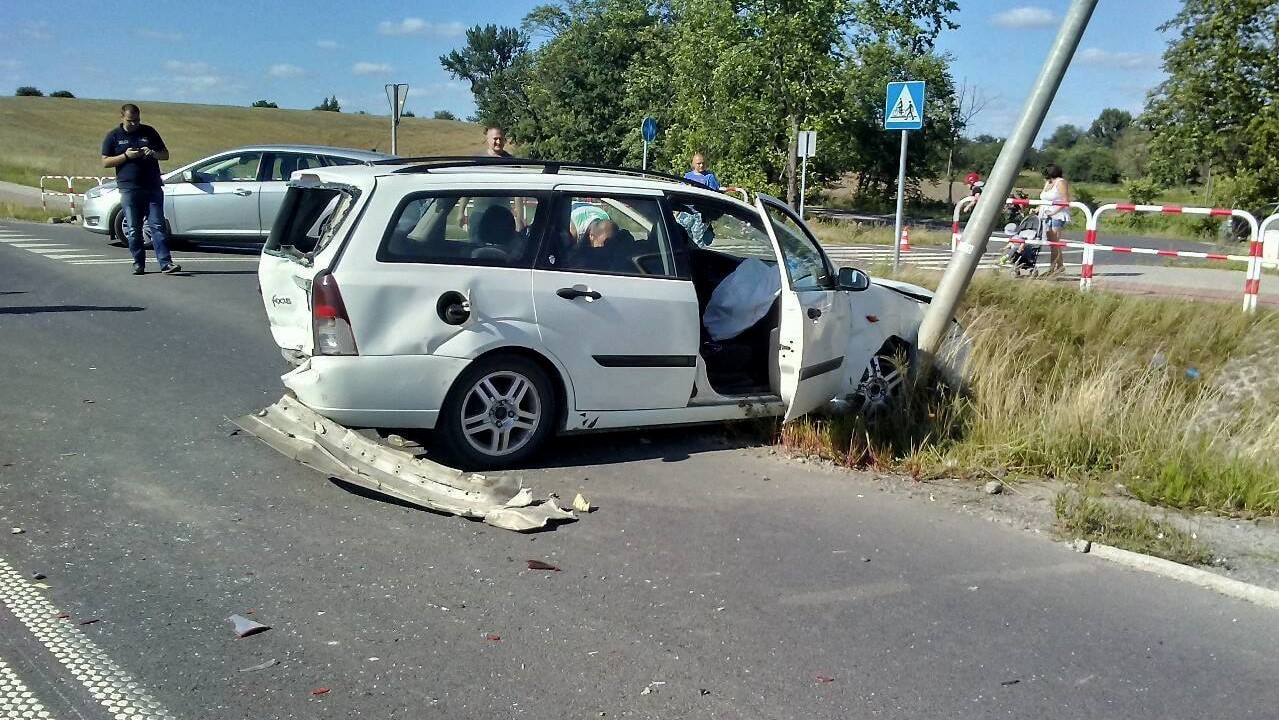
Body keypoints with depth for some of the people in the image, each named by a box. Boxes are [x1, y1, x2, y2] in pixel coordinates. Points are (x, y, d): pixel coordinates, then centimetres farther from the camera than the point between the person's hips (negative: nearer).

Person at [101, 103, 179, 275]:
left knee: (158, 226, -6)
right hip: (129, 190, 0)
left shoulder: (149, 132, 11)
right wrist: (126, 156, -10)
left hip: (153, 188, 0)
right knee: (133, 230, 2)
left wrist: (153, 153, -8)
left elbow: (165, 154, 14)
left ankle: (166, 263, -11)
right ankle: (139, 264, 11)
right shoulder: (113, 136, 8)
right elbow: (105, 162, 4)